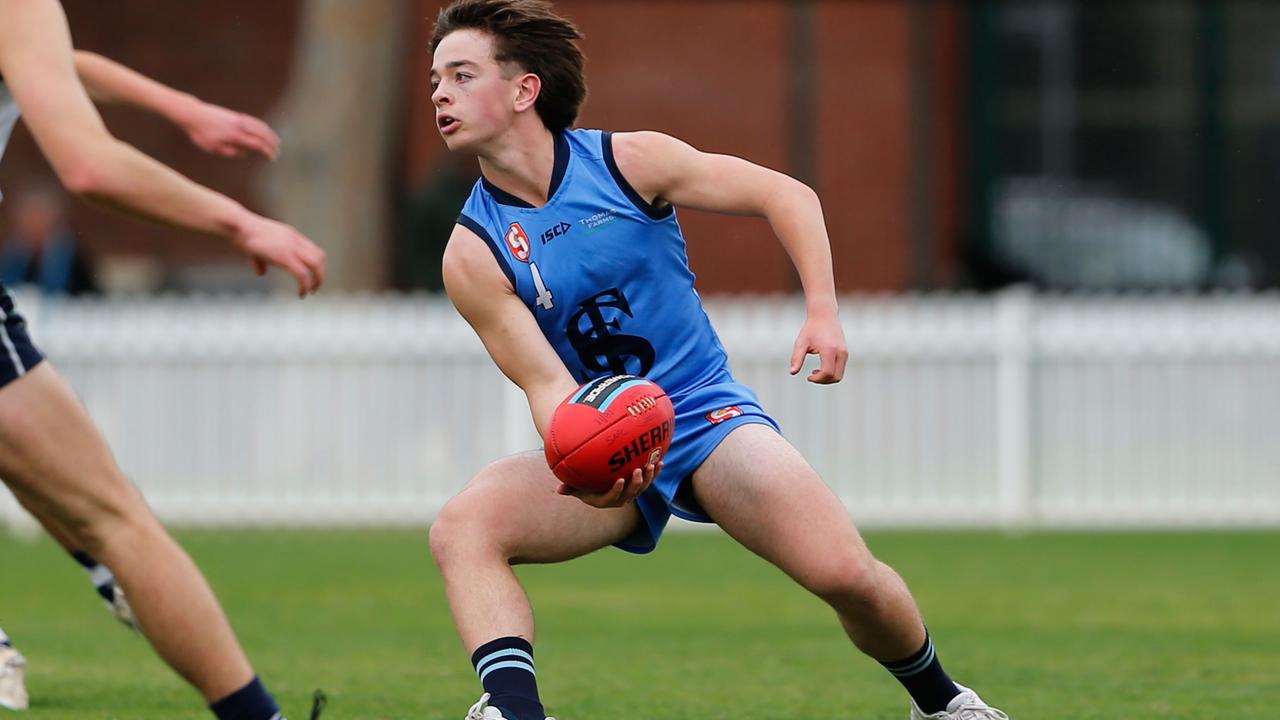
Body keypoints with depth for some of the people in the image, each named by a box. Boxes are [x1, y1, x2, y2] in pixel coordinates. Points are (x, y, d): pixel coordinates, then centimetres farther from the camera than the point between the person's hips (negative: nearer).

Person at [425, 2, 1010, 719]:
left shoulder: (629, 161, -6)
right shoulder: (474, 252, -6)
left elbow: (787, 195, 2)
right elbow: (547, 382, -12)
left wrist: (824, 312, -10)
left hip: (707, 414, -1)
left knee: (845, 573, -21)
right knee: (462, 528, -29)